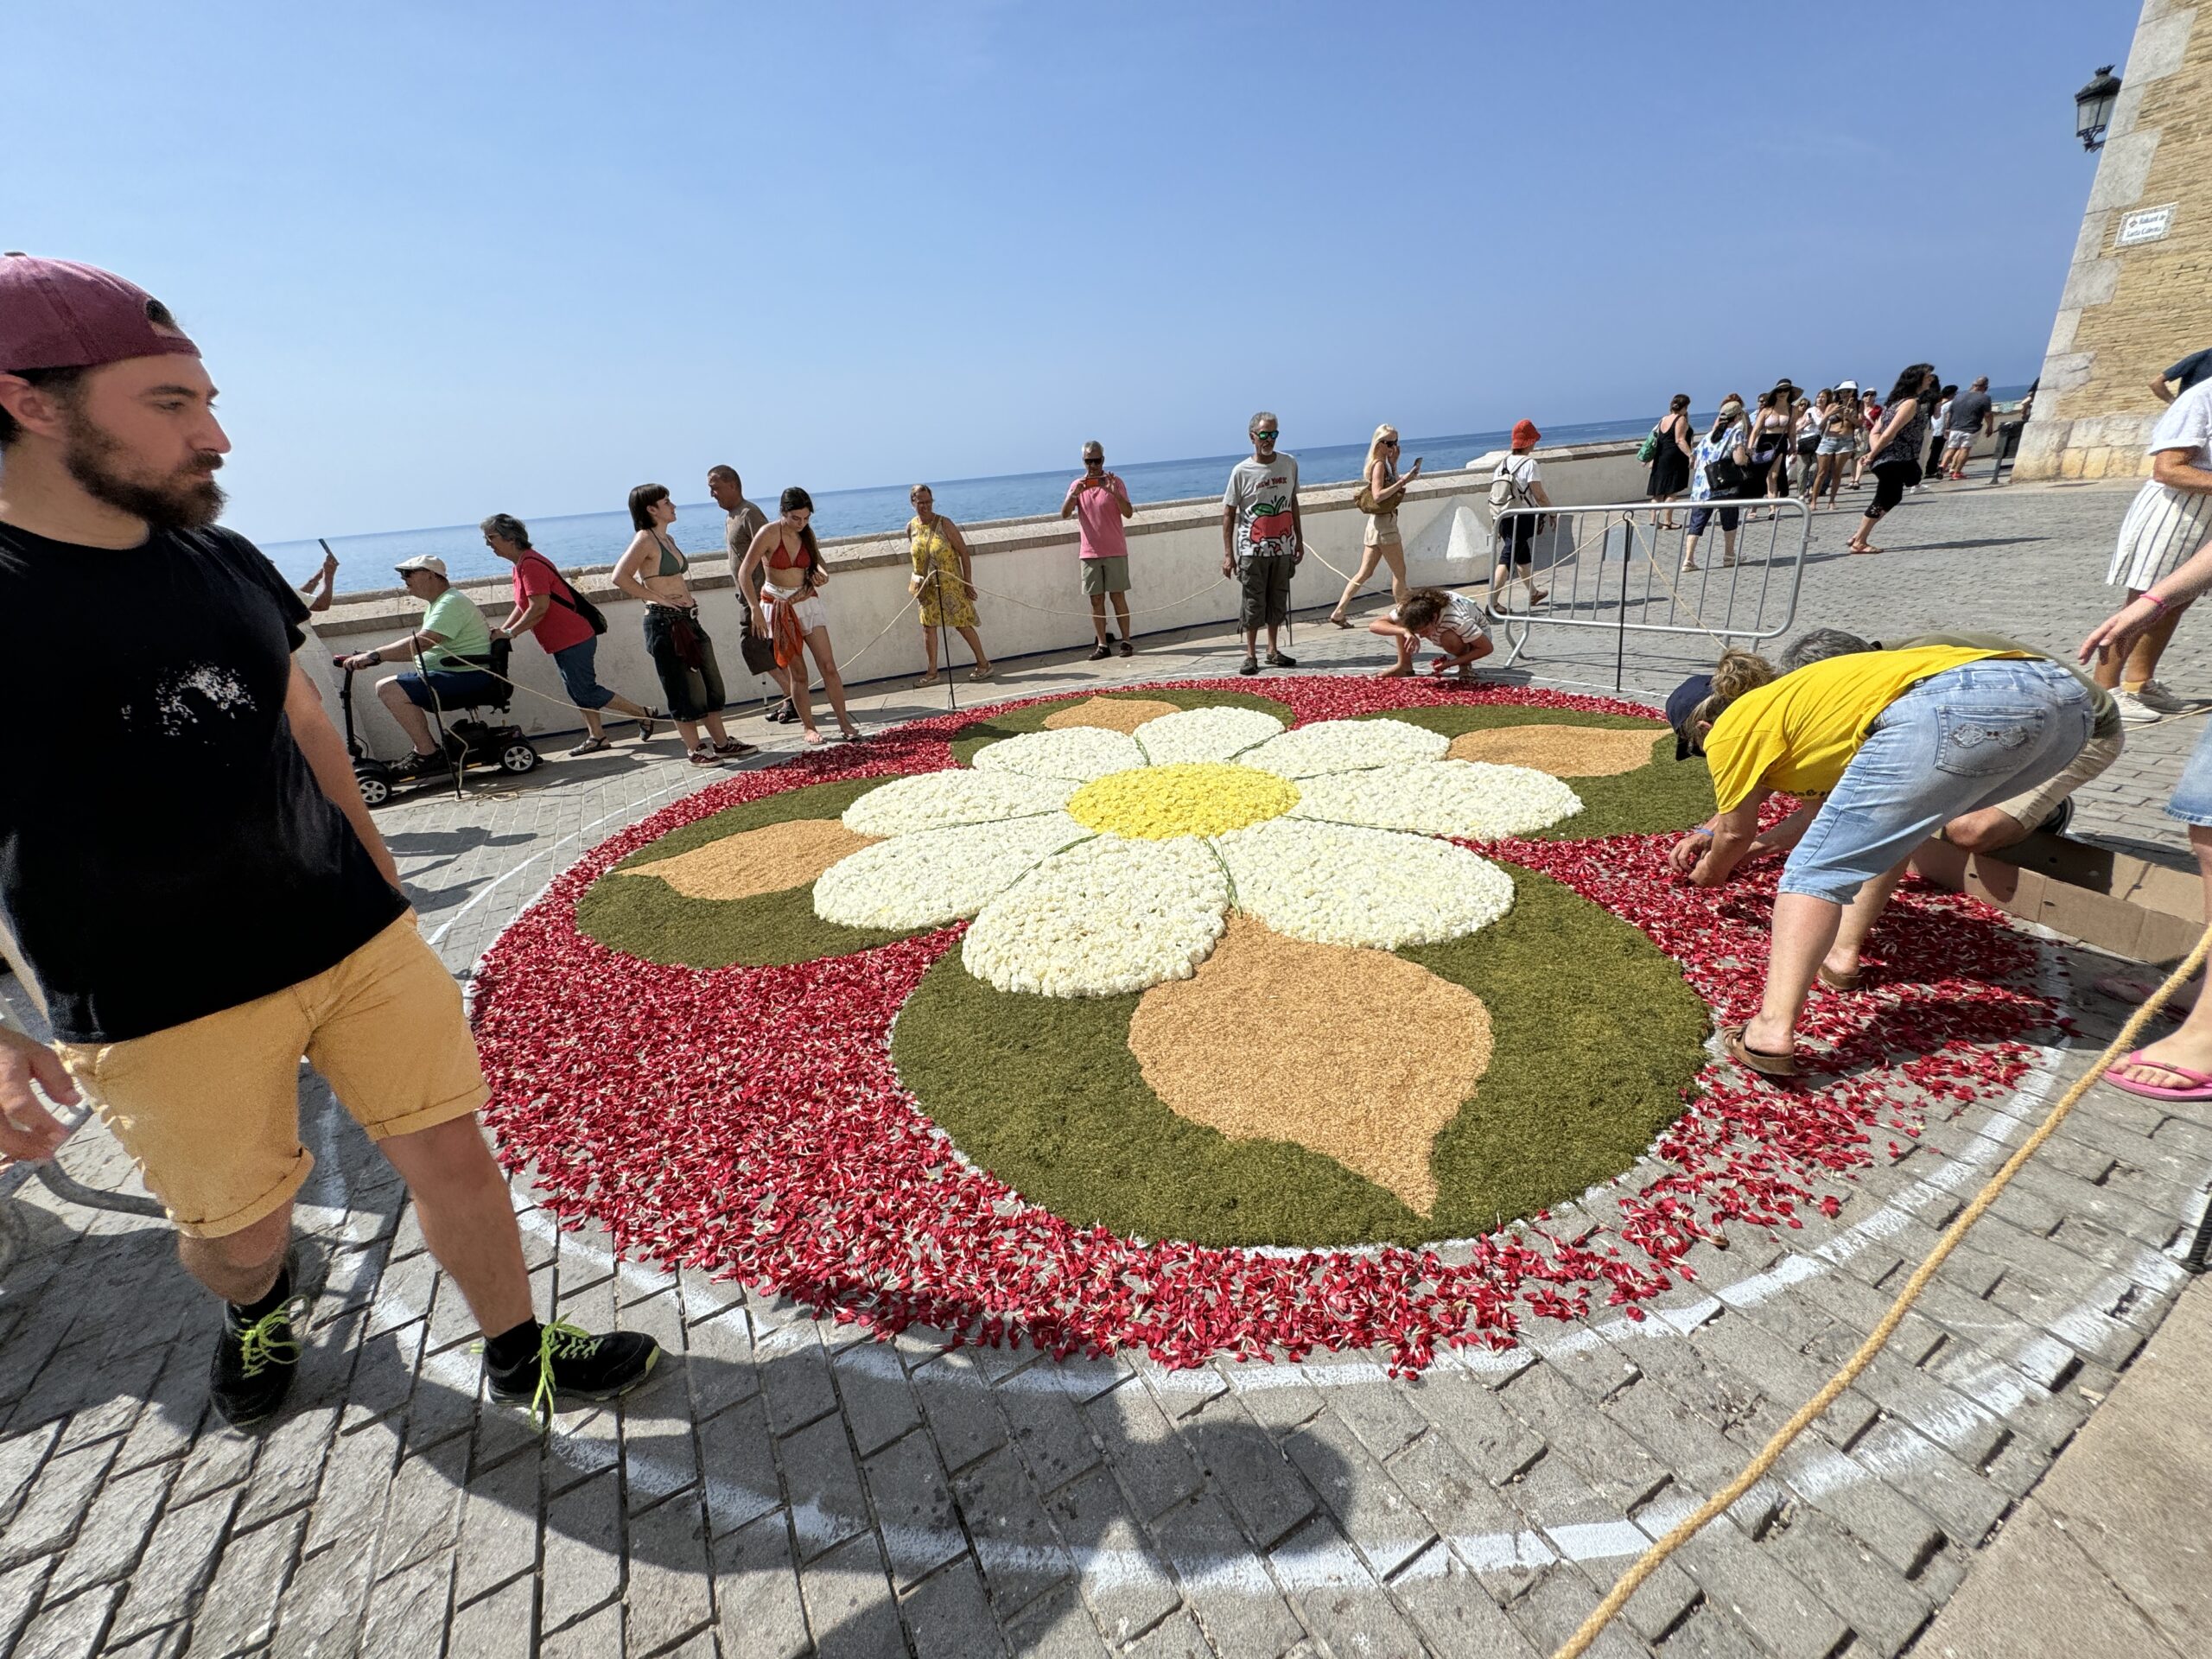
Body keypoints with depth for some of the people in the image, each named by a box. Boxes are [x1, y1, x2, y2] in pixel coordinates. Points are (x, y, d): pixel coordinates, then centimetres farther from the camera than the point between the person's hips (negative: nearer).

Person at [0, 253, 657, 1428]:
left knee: (449, 1149, 8)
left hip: (351, 934, 4)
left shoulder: (226, 563, 6)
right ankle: (259, 1307, 51)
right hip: (157, 1002, -4)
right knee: (238, 1229, 14)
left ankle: (521, 1360, 28)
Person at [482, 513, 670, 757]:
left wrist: (509, 633, -16)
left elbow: (539, 609, -24)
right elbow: (522, 606, 20)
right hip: (564, 642, 10)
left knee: (586, 693, -8)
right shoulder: (522, 564, 16)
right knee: (579, 692, 12)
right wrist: (501, 630, 8)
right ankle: (597, 736, 18)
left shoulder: (530, 564, -17)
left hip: (572, 641, -10)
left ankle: (644, 714, -1)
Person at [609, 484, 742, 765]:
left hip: (688, 619, 9)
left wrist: (686, 596, 11)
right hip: (665, 623, -9)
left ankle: (721, 742, 20)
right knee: (686, 689, -2)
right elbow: (620, 577, -22)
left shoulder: (667, 538, 14)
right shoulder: (645, 539, -12)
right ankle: (695, 750, 8)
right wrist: (658, 598, -17)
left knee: (711, 683, 12)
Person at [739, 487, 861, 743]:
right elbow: (744, 573, -14)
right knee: (797, 672, 1)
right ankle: (808, 727, 12)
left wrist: (823, 573, -9)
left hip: (807, 602, 4)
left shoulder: (806, 533, 1)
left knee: (828, 665, -3)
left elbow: (818, 562, 16)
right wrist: (756, 609, -20)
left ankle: (844, 723, 2)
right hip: (778, 607, -4)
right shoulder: (769, 533, -13)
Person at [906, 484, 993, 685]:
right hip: (927, 588, 5)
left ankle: (983, 664, 14)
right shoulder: (911, 527, 2)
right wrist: (917, 577, 8)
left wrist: (968, 583, -13)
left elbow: (964, 553, -11)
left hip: (950, 585, -5)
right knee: (928, 626, 4)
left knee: (963, 625, 1)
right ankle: (932, 672, 12)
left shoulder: (944, 524, -12)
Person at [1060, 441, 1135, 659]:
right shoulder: (1077, 485, 8)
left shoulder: (1115, 481, 0)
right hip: (1089, 552, 2)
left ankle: (1126, 641, 6)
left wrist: (1114, 492, -23)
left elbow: (1128, 513, -9)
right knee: (1096, 599, 2)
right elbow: (1064, 514, -4)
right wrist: (1074, 494, -20)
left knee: (1118, 596, -1)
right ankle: (1102, 645, 6)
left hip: (1115, 551, -2)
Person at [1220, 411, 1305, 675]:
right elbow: (1228, 513, -5)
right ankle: (1251, 655, 6)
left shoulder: (1289, 464, 6)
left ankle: (1273, 651, 20)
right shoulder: (1241, 471, -6)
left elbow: (1293, 503, 17)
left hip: (1282, 548, 4)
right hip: (1252, 549, -4)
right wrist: (1228, 554, -11)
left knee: (1278, 601, 9)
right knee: (1254, 602, -2)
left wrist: (1299, 539, 15)